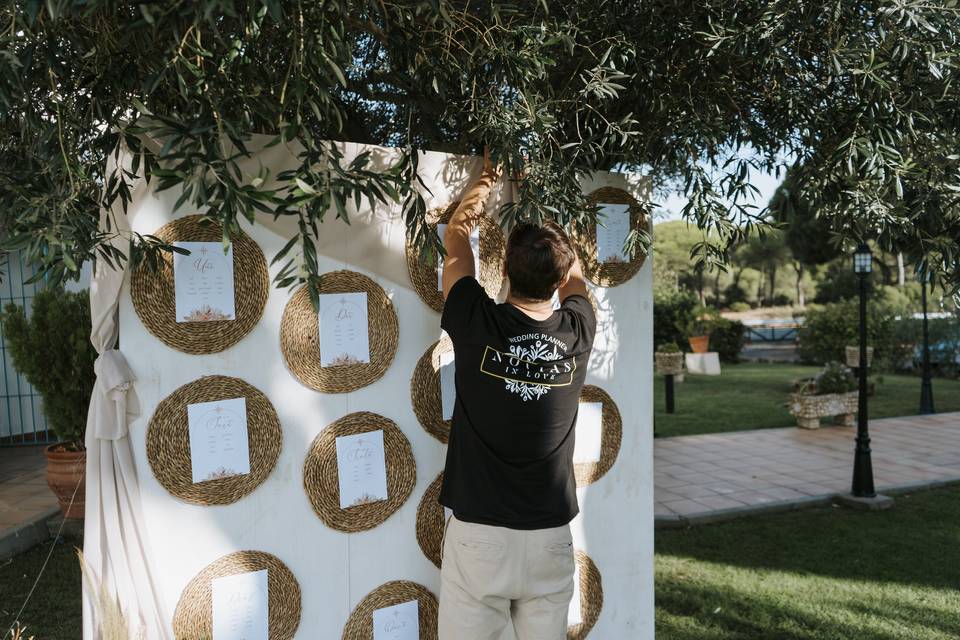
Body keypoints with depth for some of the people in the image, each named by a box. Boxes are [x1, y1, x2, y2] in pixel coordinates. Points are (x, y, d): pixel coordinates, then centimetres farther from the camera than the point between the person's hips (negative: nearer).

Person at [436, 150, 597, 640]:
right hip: (550, 537, 2)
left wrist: (485, 179, 22)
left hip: (478, 534, -2)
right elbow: (573, 275, 18)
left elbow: (455, 246, 7)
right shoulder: (577, 333, -6)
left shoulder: (476, 324, -13)